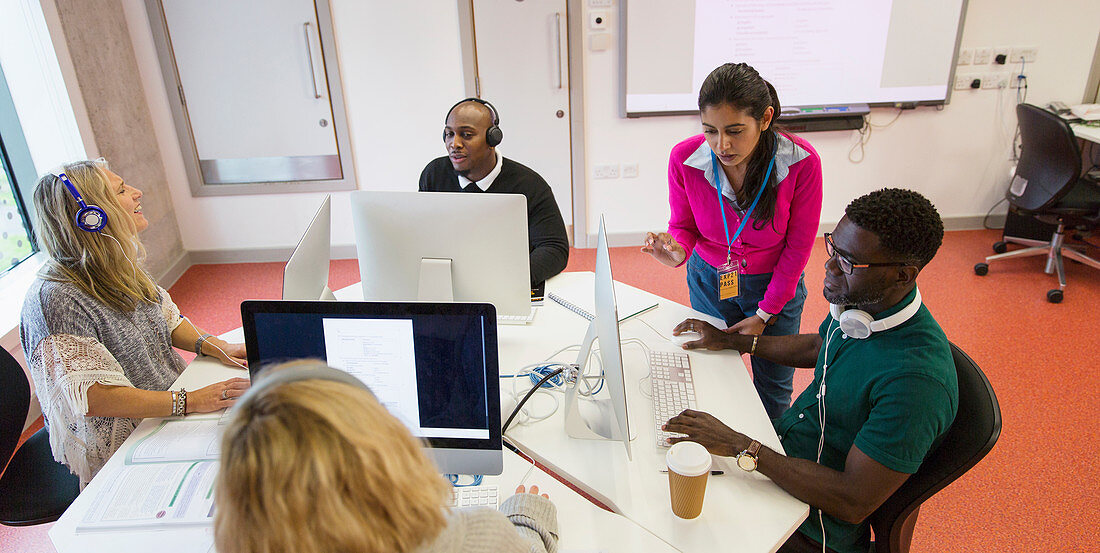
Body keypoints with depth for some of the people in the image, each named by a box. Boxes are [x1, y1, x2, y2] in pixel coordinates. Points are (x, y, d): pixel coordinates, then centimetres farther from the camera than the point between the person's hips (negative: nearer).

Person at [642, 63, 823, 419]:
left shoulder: (801, 162, -26)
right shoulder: (685, 158, -23)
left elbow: (798, 245, -12)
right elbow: (683, 225, -5)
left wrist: (764, 314, -6)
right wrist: (676, 252, -30)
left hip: (776, 283, 0)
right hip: (709, 279, 1)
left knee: (774, 389, 15)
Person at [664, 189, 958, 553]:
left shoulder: (917, 379, -34)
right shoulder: (857, 301, -7)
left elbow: (854, 503, -32)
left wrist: (740, 447, -32)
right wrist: (731, 340, 12)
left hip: (814, 522, -7)